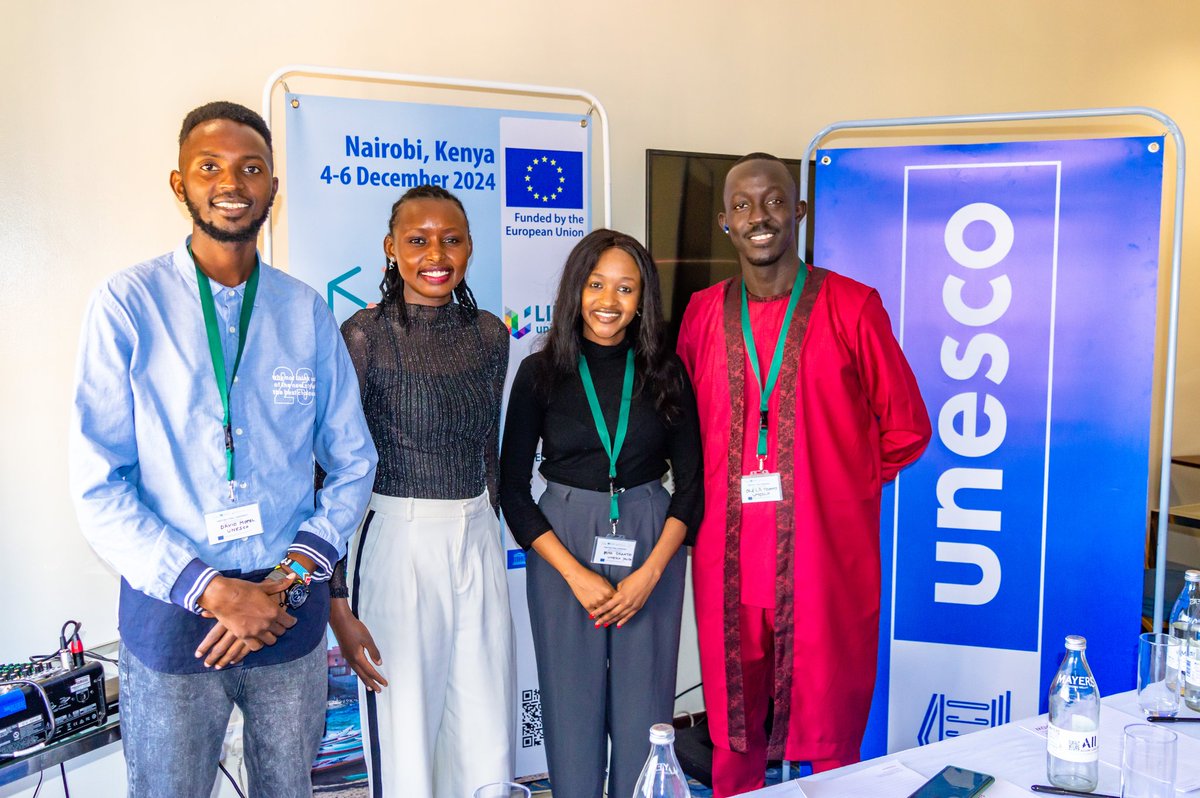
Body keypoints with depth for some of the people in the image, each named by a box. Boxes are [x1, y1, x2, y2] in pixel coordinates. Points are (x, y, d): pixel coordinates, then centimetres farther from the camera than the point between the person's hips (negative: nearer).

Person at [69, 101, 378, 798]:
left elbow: (353, 462, 3)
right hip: (170, 612, -2)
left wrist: (292, 578, -8)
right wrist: (210, 589, -14)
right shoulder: (129, 304, -6)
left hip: (291, 611, 3)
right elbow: (99, 486, -8)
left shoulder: (307, 313, 2)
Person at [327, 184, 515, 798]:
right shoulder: (364, 334, -9)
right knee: (403, 743, 8)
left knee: (488, 746, 12)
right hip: (397, 542, -4)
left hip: (480, 544, 5)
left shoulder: (488, 334, 5)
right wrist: (337, 602, -11)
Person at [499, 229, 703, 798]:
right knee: (572, 702, 8)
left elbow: (690, 482, 3)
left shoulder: (665, 373, 2)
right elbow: (512, 489, -2)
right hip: (561, 544, 0)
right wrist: (577, 574, -10)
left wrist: (651, 571, -9)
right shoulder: (541, 373, -1)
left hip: (652, 543, 1)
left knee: (643, 706, 8)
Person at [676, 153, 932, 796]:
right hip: (729, 562, 3)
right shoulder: (702, 313, 7)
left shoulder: (851, 308, -2)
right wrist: (732, 490, 9)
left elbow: (906, 428, 4)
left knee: (830, 739, 8)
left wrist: (844, 485, 4)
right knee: (732, 735, 14)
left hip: (827, 557, -2)